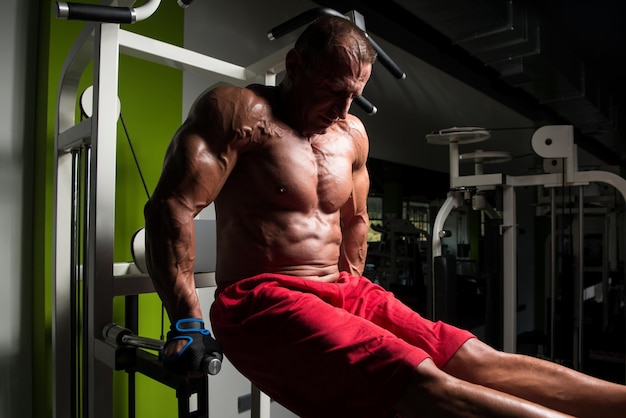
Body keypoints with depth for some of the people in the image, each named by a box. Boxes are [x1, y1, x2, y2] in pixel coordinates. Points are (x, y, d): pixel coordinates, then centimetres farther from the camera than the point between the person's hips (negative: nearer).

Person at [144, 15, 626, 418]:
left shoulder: (352, 133, 13)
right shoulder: (239, 111, -8)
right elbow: (171, 205, -15)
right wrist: (188, 323, -19)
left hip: (343, 293, 7)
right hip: (262, 301, -7)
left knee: (478, 360, -11)